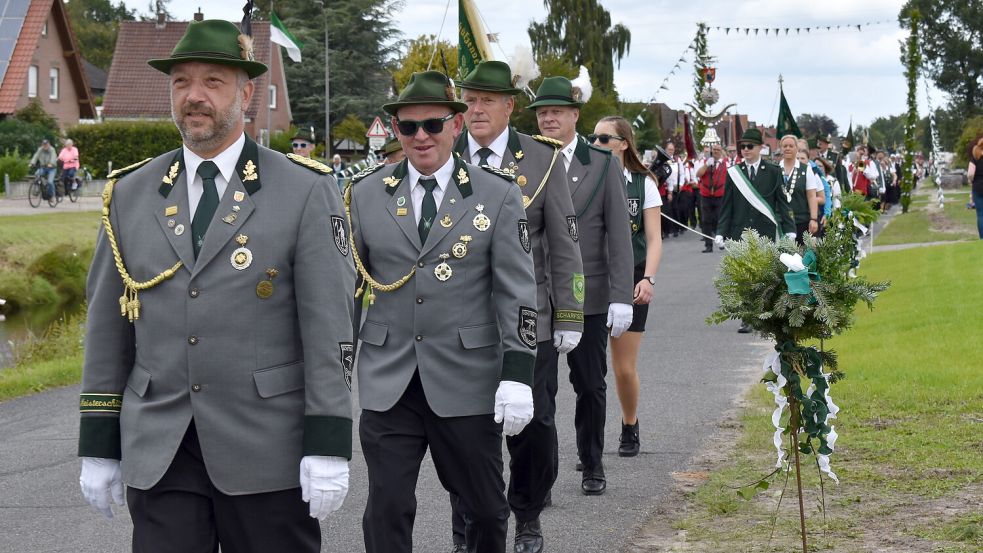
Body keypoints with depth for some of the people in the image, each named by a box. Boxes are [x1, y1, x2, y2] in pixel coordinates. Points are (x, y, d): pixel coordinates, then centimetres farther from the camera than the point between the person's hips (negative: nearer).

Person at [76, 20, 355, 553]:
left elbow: (328, 326, -6)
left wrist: (328, 448, -10)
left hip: (266, 452, -2)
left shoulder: (305, 191, -2)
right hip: (157, 455, 3)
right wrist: (98, 445, 8)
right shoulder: (129, 195, 8)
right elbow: (106, 326, 10)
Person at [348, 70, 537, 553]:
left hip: (467, 381, -1)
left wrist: (517, 374, -9)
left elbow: (517, 292, -3)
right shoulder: (367, 194, 6)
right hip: (387, 383, 1)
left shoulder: (498, 196, 1)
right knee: (387, 510, -2)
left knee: (485, 507, 10)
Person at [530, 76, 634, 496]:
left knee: (590, 385, 9)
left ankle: (592, 465, 24)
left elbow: (619, 235, 0)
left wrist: (622, 297, -7)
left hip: (588, 296, 0)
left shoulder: (603, 164, 2)